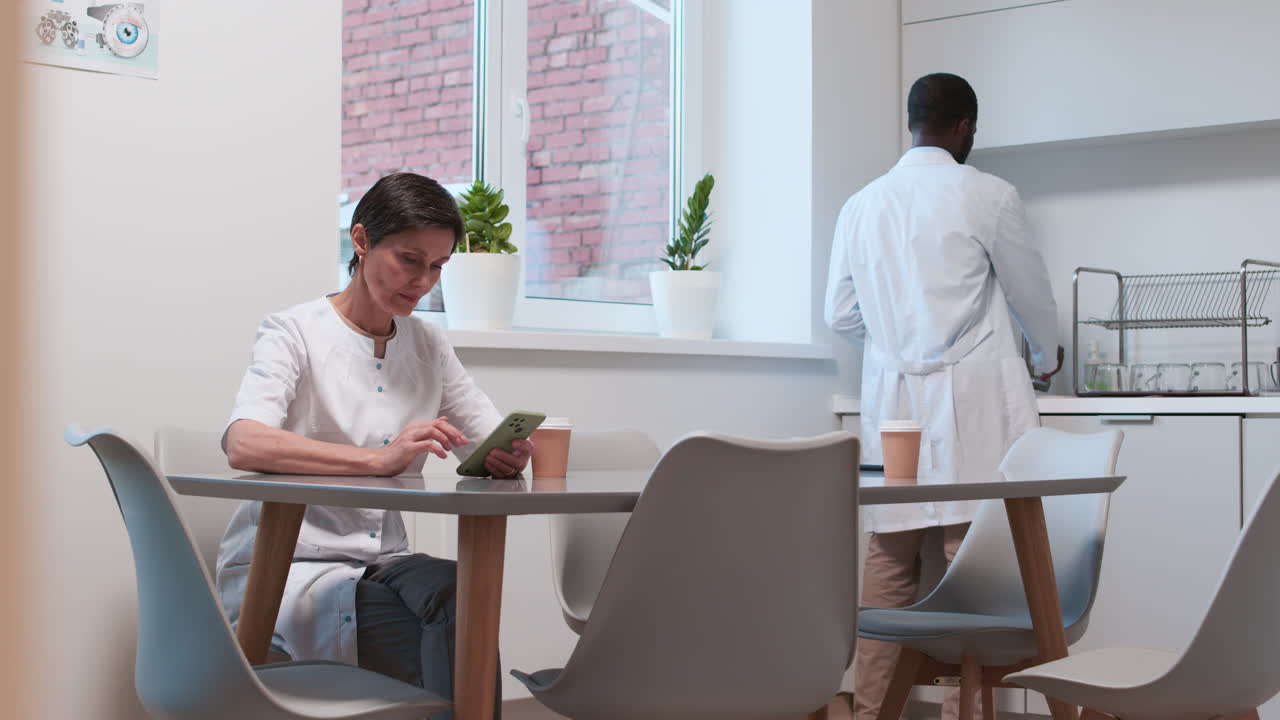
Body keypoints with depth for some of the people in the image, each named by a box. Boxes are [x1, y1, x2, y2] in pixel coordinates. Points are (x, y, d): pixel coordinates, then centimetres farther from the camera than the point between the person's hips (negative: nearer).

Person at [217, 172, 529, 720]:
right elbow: (243, 444, -24)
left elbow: (492, 440, 10)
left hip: (380, 562, 5)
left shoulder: (428, 345, 12)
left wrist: (508, 455, -17)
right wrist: (379, 458, -37)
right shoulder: (295, 333, -6)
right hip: (281, 569, -5)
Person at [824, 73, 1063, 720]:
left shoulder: (861, 205, 9)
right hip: (971, 406, -4)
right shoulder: (987, 197, -3)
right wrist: (1046, 357, 29)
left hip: (891, 402, 5)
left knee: (889, 559, 7)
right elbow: (1031, 295, 9)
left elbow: (840, 314, 13)